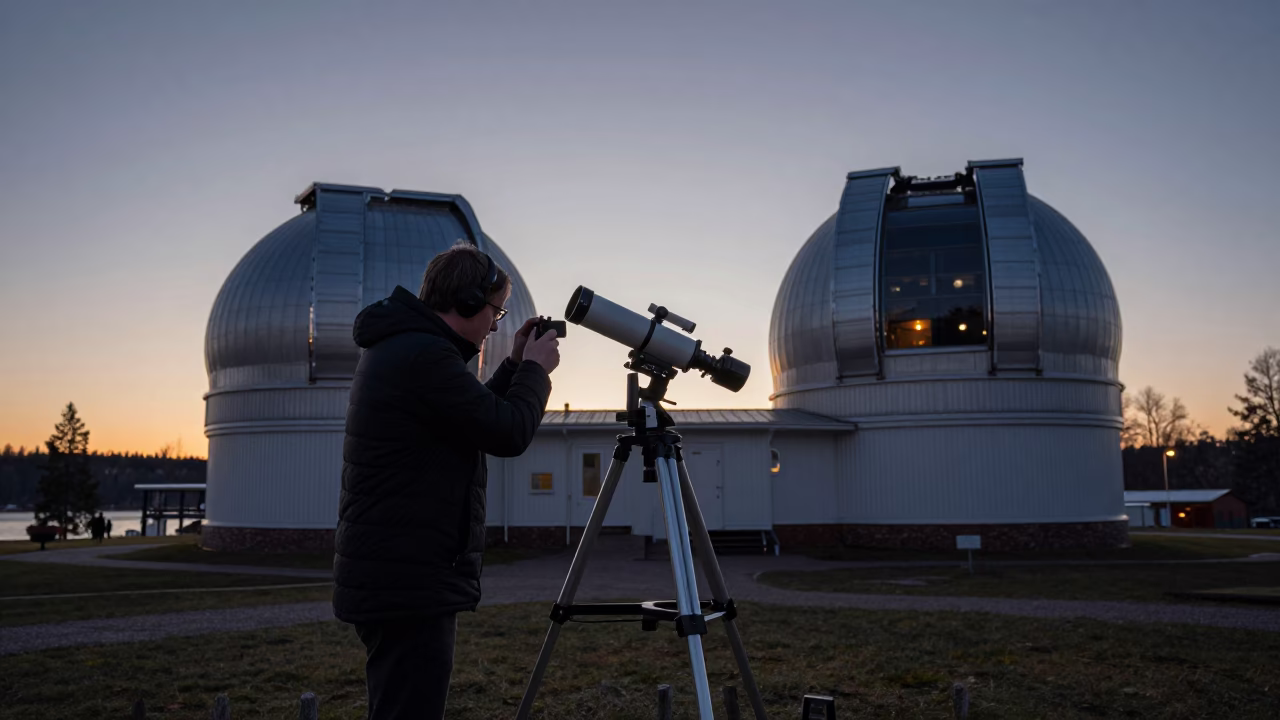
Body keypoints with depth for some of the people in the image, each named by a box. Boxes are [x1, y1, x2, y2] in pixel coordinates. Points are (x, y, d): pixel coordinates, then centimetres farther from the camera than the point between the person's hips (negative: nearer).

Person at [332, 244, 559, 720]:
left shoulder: (397, 347, 14)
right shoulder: (425, 355, -18)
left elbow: (475, 419, 24)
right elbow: (508, 434, -15)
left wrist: (515, 367, 17)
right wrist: (535, 370, 1)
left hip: (393, 578, 11)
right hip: (409, 585, -11)